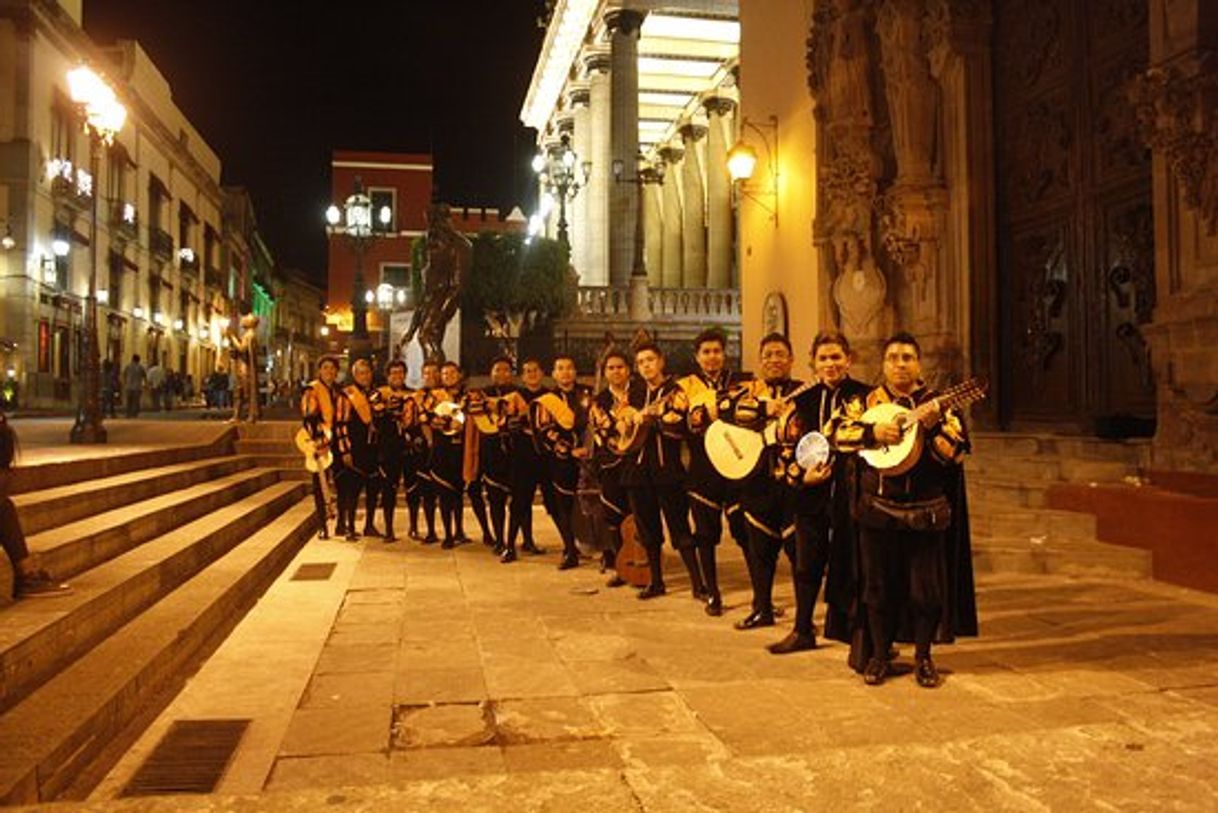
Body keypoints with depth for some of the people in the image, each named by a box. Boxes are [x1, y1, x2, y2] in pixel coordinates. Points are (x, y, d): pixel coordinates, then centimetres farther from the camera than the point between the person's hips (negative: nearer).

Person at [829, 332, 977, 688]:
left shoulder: (938, 405, 2)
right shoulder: (868, 401, 3)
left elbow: (957, 453, -6)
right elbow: (836, 431, -9)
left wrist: (933, 427, -21)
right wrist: (874, 432, -22)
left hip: (926, 514, 0)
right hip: (878, 510, 0)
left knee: (926, 588, 6)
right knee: (878, 586, 8)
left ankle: (923, 657, 24)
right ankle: (878, 656, 23)